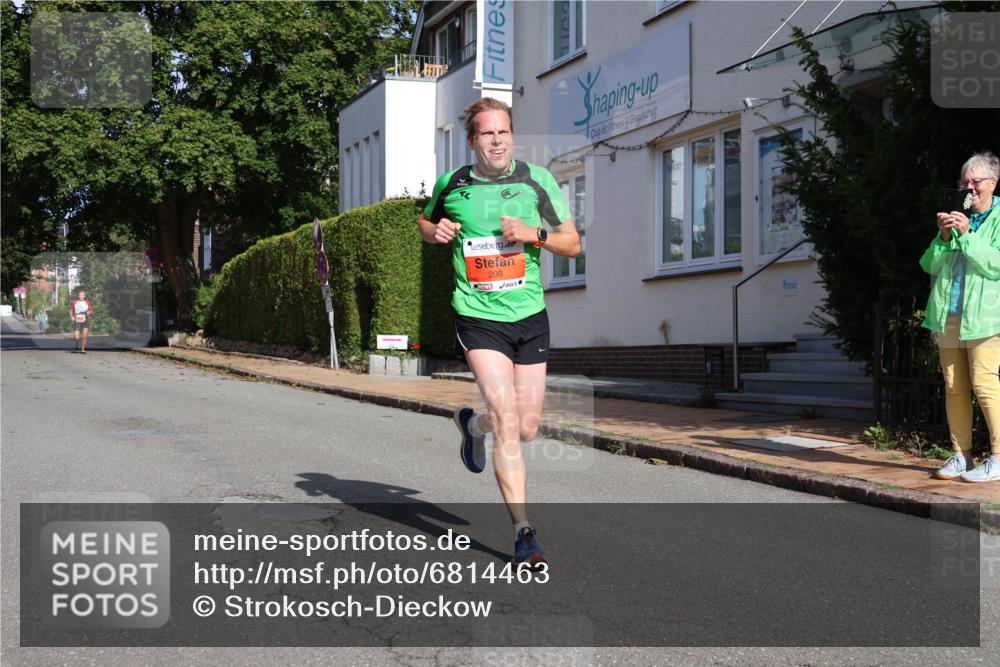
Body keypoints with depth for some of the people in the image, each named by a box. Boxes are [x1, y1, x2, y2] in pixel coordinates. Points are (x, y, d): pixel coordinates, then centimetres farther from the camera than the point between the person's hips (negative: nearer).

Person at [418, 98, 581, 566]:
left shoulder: (537, 180, 0)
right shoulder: (450, 184, 1)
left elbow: (572, 244, 3)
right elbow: (425, 221, 21)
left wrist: (533, 234, -16)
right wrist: (435, 232, -2)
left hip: (530, 316, 3)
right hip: (478, 318, -2)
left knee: (526, 430, 9)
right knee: (506, 418, -16)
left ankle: (472, 424, 43)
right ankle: (523, 532, -7)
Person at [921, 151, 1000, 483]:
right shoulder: (956, 217, 16)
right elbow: (930, 265, 11)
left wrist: (967, 235, -16)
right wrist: (943, 237, -5)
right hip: (947, 315, 5)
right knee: (954, 388, 6)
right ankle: (961, 456, 12)